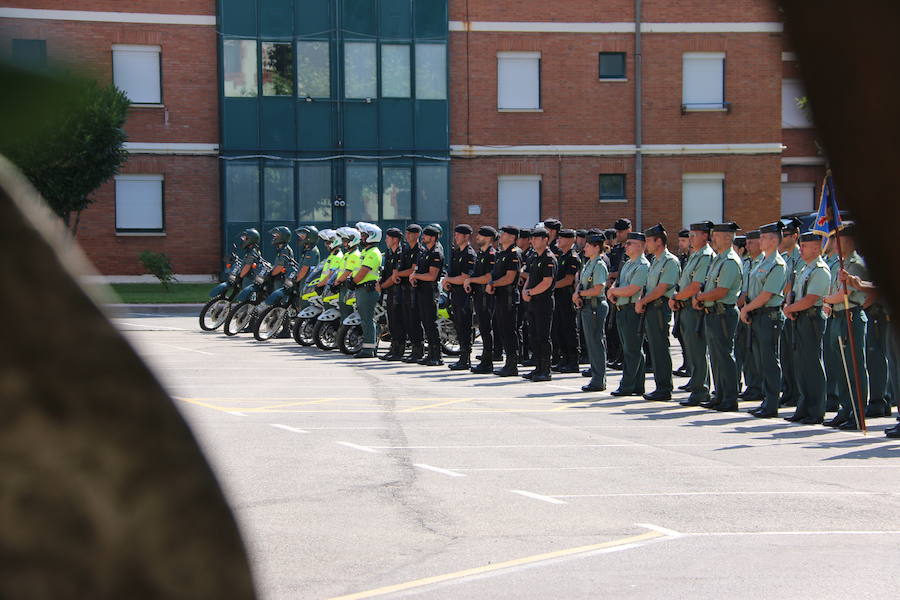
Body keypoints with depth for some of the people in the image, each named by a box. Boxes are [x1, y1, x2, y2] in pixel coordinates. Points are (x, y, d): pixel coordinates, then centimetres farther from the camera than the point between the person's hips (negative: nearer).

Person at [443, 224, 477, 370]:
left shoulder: (469, 255, -13)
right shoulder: (455, 252, 16)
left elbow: (464, 278, -19)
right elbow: (450, 271, 21)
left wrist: (448, 280, -6)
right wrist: (447, 282, -1)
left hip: (464, 294, -9)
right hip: (455, 293, 9)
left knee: (464, 328, -7)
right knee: (458, 326, 12)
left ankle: (465, 361, -4)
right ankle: (463, 358, 18)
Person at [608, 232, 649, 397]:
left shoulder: (643, 266, -12)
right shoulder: (627, 265, 19)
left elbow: (630, 290, -18)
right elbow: (616, 285, 20)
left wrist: (613, 291, -3)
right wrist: (613, 294, -2)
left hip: (633, 310, -10)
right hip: (621, 310, 10)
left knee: (632, 350, -5)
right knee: (627, 350, 11)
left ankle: (627, 386, -4)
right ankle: (637, 387, 15)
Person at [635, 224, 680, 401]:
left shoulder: (670, 261, -10)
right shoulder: (655, 261, 19)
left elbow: (661, 289, -16)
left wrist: (643, 302, -10)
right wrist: (640, 302, 4)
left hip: (660, 308, -9)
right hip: (649, 308, 9)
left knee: (660, 349, -8)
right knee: (654, 348, 9)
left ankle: (665, 390, -6)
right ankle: (660, 387, 13)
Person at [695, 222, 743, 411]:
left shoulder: (730, 262, -14)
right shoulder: (717, 260, 18)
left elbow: (721, 292, -21)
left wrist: (699, 297, -9)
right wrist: (700, 299, 1)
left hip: (723, 314, -10)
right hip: (711, 314, 10)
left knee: (725, 356, -7)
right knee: (715, 357, 13)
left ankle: (730, 399, -4)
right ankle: (719, 396, 20)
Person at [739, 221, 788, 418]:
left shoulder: (777, 265, -13)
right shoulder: (763, 262, 16)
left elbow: (766, 295, -17)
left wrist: (746, 309, -8)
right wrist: (746, 310, 5)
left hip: (770, 315, -9)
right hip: (757, 316, 9)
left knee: (770, 362, -6)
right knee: (760, 361, 12)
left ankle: (771, 406, -4)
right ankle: (766, 401, 18)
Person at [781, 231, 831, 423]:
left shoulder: (821, 271, -12)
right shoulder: (805, 269, 18)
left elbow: (809, 300, -19)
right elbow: (795, 296, 20)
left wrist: (789, 308, -6)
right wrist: (789, 307, -1)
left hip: (813, 319, -9)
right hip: (800, 319, 9)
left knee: (813, 364, -7)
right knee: (801, 364, 10)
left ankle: (816, 413, -3)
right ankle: (804, 409, 16)